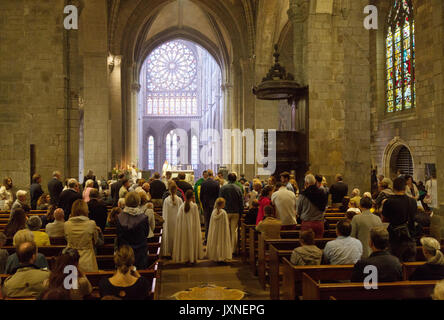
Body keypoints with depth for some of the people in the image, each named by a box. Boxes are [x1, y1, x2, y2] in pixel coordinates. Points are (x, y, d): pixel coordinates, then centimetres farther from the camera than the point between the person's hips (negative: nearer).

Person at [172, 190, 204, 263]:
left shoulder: (182, 206, -5)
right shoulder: (194, 206, -13)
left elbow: (179, 218, -1)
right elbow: (196, 219, -8)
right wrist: (197, 229, 2)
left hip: (183, 227, 3)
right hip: (192, 227, -3)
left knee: (184, 242, 13)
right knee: (192, 241, 10)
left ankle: (185, 258, 19)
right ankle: (193, 258, 14)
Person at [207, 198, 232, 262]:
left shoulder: (214, 212, -3)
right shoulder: (223, 213, -17)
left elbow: (212, 224, 6)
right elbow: (225, 224, -12)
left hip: (214, 231, 5)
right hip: (222, 231, -5)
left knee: (215, 242, 14)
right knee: (221, 242, 5)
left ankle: (214, 256, 20)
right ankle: (221, 257, 7)